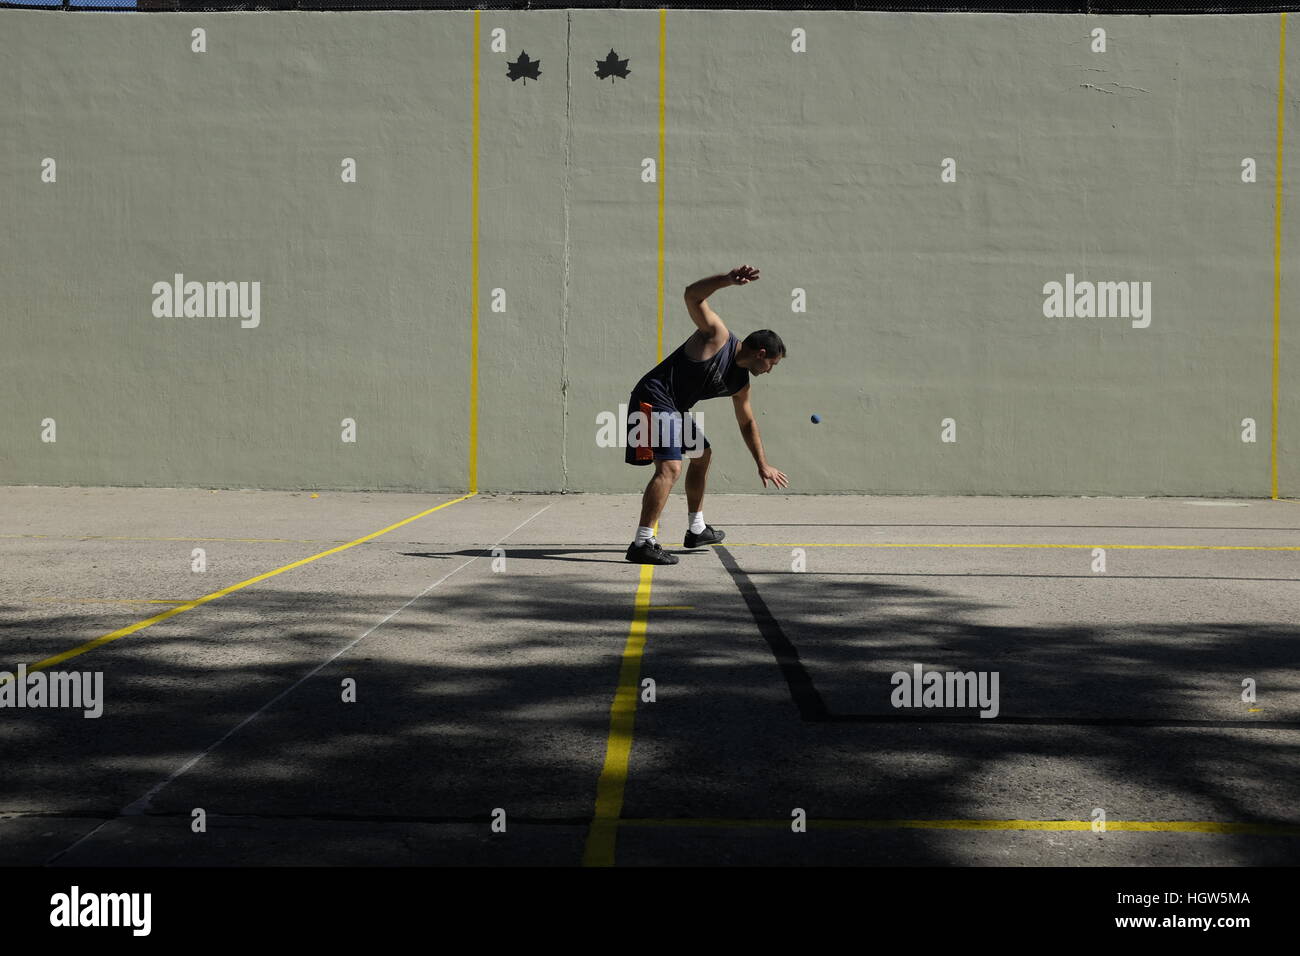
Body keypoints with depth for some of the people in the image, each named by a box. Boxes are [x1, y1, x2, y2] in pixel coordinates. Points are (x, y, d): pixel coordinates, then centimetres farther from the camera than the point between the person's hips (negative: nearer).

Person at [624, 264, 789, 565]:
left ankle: (696, 530, 39)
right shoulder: (717, 336, -12)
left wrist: (763, 465, 26)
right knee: (670, 467, -22)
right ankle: (641, 545, -23)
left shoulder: (741, 383, 11)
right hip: (653, 399, -10)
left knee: (702, 455, 25)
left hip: (675, 408, 10)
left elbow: (747, 423, 24)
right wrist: (728, 280, -38)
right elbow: (693, 296, -24)